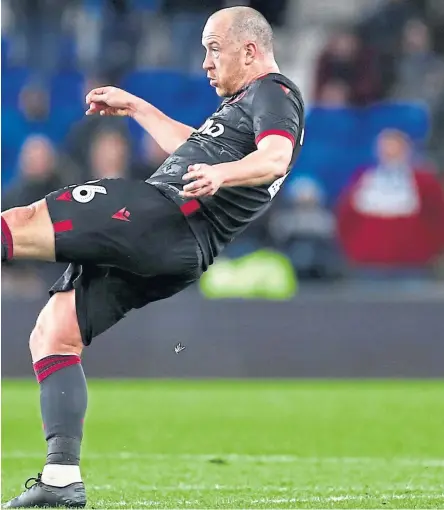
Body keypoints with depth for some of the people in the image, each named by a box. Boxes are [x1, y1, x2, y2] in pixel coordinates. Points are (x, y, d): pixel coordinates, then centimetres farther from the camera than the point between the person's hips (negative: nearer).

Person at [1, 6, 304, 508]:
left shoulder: (273, 92, 2)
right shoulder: (246, 102, 34)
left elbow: (276, 157, -18)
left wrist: (221, 174, -35)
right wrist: (134, 107, 53)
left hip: (169, 215, -10)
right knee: (52, 333, 2)